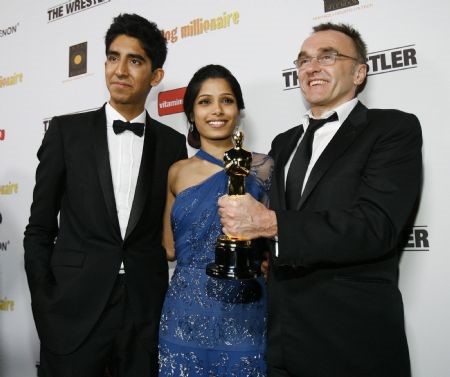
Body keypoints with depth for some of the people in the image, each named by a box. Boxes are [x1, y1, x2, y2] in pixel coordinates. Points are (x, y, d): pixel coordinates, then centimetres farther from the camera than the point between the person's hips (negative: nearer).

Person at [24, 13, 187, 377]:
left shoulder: (173, 143, 4)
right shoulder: (67, 131, 0)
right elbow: (39, 228, 2)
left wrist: (171, 305, 2)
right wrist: (45, 305, -3)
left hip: (147, 314, 2)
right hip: (73, 312, -1)